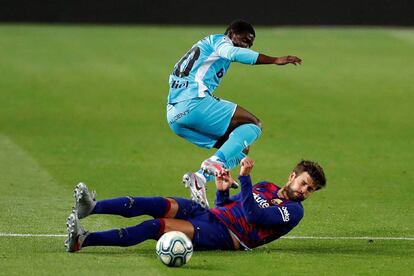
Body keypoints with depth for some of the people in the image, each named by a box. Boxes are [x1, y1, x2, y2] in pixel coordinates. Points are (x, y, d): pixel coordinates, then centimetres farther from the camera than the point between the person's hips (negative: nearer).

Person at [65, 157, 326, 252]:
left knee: (156, 226, -23)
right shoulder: (266, 187, 23)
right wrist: (223, 189, 4)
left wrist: (245, 178, -23)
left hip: (224, 236, -7)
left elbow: (254, 215, -18)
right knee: (161, 205, -19)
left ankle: (84, 240, -31)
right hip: (207, 214, 7)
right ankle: (91, 207, -34)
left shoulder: (294, 211, -2)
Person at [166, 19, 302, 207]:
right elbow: (235, 53, -17)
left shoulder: (205, 46, 33)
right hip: (193, 102, -9)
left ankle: (199, 178, -5)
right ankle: (216, 163, -25)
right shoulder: (219, 41, 6)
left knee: (240, 148, 12)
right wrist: (275, 60, -24)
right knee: (253, 125, -8)